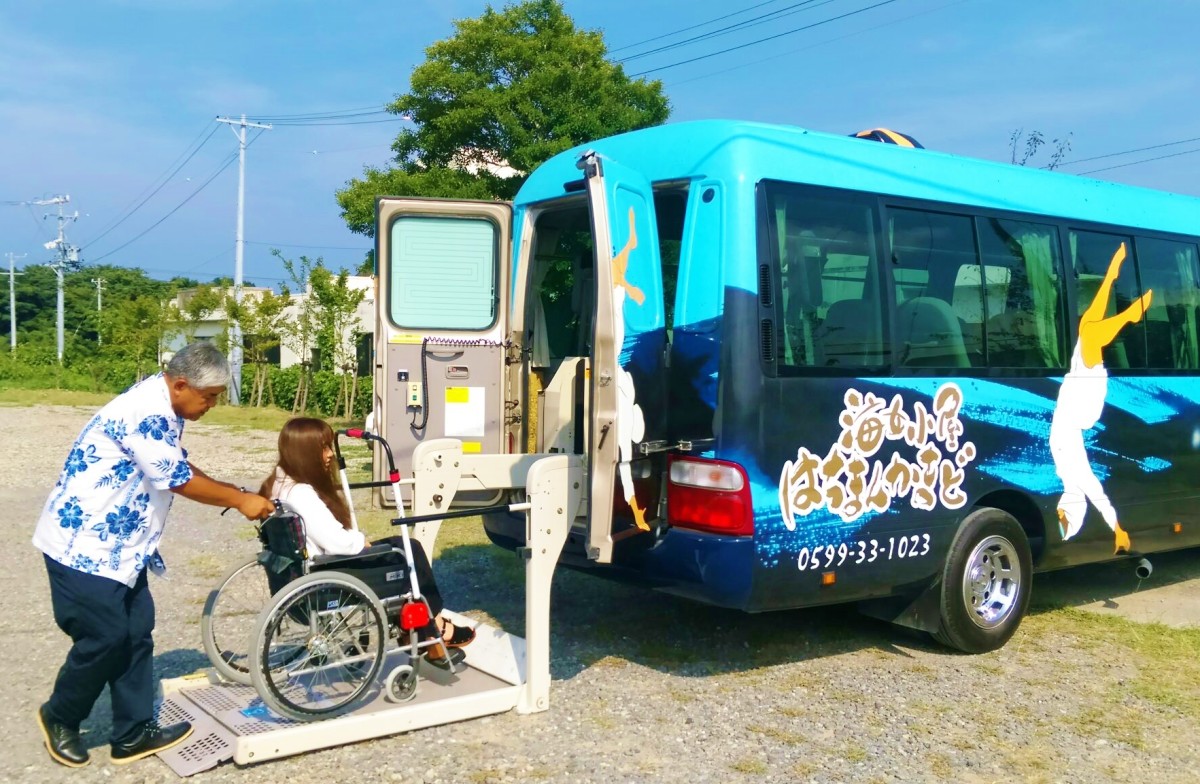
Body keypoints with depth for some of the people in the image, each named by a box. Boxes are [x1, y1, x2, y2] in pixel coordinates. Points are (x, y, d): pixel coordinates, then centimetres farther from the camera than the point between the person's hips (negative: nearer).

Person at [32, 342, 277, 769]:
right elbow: (179, 481, -22)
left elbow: (180, 467, 16)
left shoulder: (162, 407, 6)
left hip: (119, 544, 10)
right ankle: (59, 717, 22)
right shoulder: (144, 413, -26)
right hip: (84, 544, -10)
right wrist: (241, 501, -10)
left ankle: (134, 734, 18)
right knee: (105, 637, -3)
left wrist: (233, 494, 6)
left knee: (136, 633, 10)